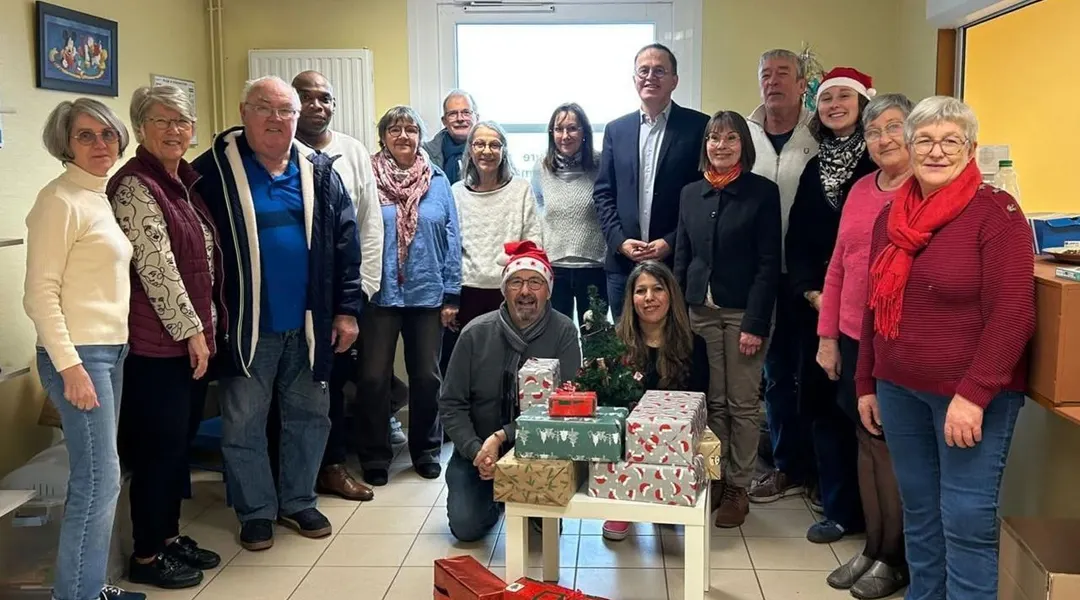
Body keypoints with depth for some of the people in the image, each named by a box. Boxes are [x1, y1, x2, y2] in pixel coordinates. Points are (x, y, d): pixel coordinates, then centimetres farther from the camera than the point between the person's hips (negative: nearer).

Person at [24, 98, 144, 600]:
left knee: (94, 477, 11)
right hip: (78, 354, -8)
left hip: (110, 350, 8)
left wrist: (106, 354, 14)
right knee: (100, 479, -7)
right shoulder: (60, 200, -11)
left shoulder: (101, 198, 14)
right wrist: (70, 366, -20)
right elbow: (40, 293, -16)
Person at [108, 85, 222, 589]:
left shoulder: (186, 182, 13)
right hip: (158, 344, -8)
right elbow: (155, 268, -18)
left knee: (180, 443, 15)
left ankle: (170, 536, 28)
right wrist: (191, 331, -15)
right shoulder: (134, 186, -13)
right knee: (160, 447, 0)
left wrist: (207, 327, 17)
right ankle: (146, 555, 13)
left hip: (193, 337, 8)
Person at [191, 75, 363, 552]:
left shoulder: (319, 173, 5)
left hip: (308, 325, 3)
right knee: (243, 424, 6)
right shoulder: (214, 171, -5)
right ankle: (256, 511, 24)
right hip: (247, 326, -3)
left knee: (310, 416, 13)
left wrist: (346, 309, 1)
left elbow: (345, 242, 5)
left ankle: (298, 502, 31)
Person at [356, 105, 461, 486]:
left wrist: (452, 294, 1)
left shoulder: (438, 181, 5)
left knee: (427, 377, 11)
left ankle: (426, 450, 28)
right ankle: (375, 456, 17)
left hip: (428, 294, 2)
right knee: (374, 377, 2)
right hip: (380, 294, -2)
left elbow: (451, 240, 4)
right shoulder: (368, 179, -1)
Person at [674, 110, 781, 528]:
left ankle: (738, 488, 13)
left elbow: (769, 263, -7)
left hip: (742, 312, -3)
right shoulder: (690, 193, 9)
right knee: (711, 401, 7)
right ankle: (711, 480, 18)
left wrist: (755, 323, -13)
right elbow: (682, 256, 12)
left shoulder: (763, 192, -4)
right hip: (700, 311, 4)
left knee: (743, 404, 3)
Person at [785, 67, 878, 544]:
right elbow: (797, 239, 13)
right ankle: (840, 508, 19)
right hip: (817, 305, 6)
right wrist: (812, 291, -1)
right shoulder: (815, 168, 16)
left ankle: (847, 507, 10)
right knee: (820, 403, 7)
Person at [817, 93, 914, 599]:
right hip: (854, 340, 6)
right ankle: (872, 548, 29)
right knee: (866, 444, 14)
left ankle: (896, 559, 23)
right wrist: (827, 336, 10)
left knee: (895, 451, 5)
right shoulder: (860, 190, 10)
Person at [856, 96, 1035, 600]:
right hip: (899, 389, 6)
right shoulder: (891, 216, 9)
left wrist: (973, 395, -20)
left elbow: (1012, 314, -16)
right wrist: (866, 383, 14)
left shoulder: (996, 212, -11)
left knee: (966, 519, 0)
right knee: (919, 511, 16)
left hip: (971, 396, -6)